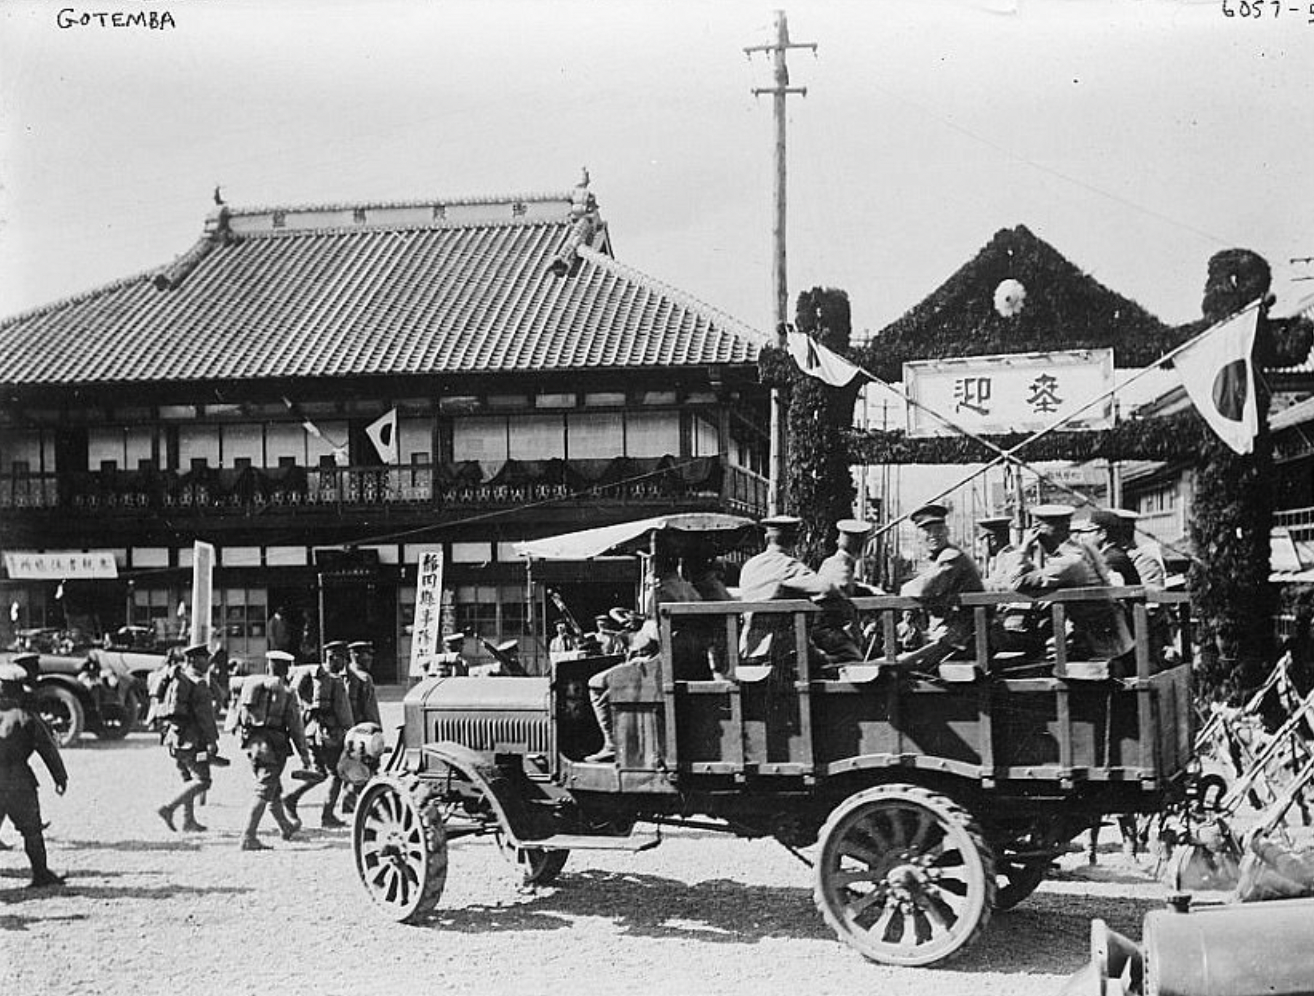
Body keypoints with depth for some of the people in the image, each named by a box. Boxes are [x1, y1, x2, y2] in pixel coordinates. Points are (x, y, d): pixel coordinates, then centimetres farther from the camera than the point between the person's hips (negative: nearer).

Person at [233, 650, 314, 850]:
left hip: (251, 742, 6)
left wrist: (242, 736, 15)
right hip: (272, 744, -6)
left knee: (274, 789, 20)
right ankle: (248, 837, -9)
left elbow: (238, 713, 8)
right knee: (264, 792, -4)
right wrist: (304, 754, 2)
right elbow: (295, 726, -4)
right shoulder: (286, 693, -6)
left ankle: (286, 827, 36)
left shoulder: (249, 684, 9)